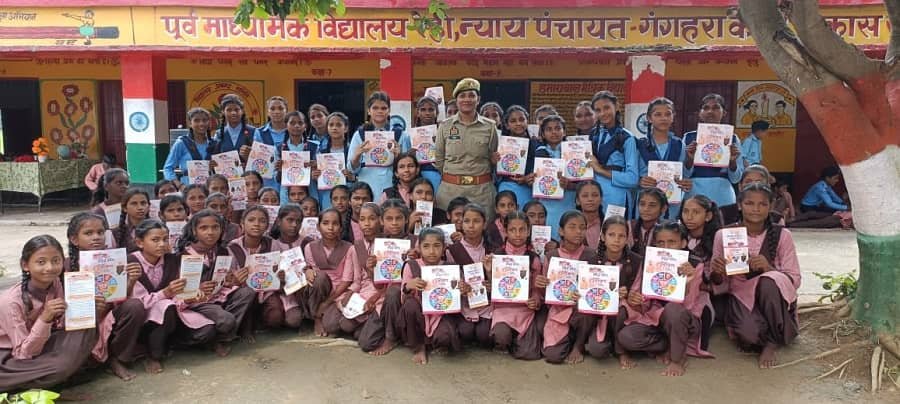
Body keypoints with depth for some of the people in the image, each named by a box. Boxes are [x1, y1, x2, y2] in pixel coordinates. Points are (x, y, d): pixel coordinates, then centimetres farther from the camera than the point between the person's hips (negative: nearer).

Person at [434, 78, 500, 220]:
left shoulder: (490, 127, 3)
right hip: (450, 189, 0)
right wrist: (451, 177, 11)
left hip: (481, 190, 0)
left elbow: (493, 160, 12)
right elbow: (438, 160, 11)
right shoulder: (445, 126, 4)